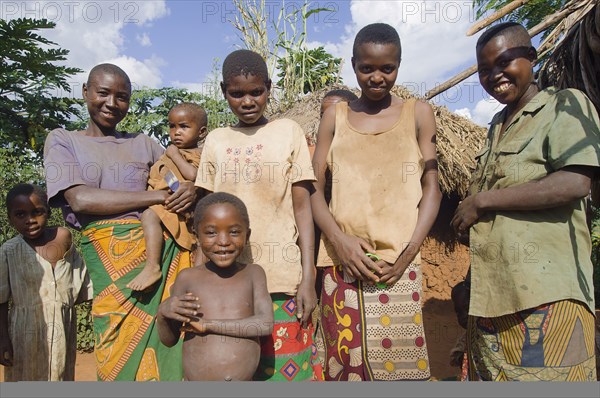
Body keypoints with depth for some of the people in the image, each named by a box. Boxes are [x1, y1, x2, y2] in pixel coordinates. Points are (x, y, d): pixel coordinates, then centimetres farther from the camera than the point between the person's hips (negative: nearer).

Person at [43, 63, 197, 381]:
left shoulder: (142, 143, 17)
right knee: (121, 354, -1)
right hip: (112, 257, -2)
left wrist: (192, 189, -8)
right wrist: (159, 196, -9)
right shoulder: (62, 140, 10)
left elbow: (187, 175, 18)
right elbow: (81, 199, -6)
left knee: (169, 345, 1)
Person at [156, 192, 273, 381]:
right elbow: (169, 340, 5)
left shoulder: (253, 273, -3)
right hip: (194, 380, 0)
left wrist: (208, 324, -16)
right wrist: (162, 313, -15)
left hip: (245, 379, 0)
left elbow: (266, 324, -14)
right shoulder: (187, 278, -3)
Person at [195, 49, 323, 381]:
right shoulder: (216, 140, 10)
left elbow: (302, 207, 0)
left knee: (286, 368, 4)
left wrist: (308, 278, -5)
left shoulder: (288, 131, 2)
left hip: (282, 279, -2)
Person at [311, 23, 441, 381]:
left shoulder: (418, 114, 9)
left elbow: (431, 188, 6)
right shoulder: (335, 116, 11)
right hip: (343, 263, 1)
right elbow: (314, 188, 7)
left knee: (400, 361, -1)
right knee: (346, 364, 4)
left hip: (400, 265, -1)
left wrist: (410, 250, -7)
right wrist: (339, 240, -10)